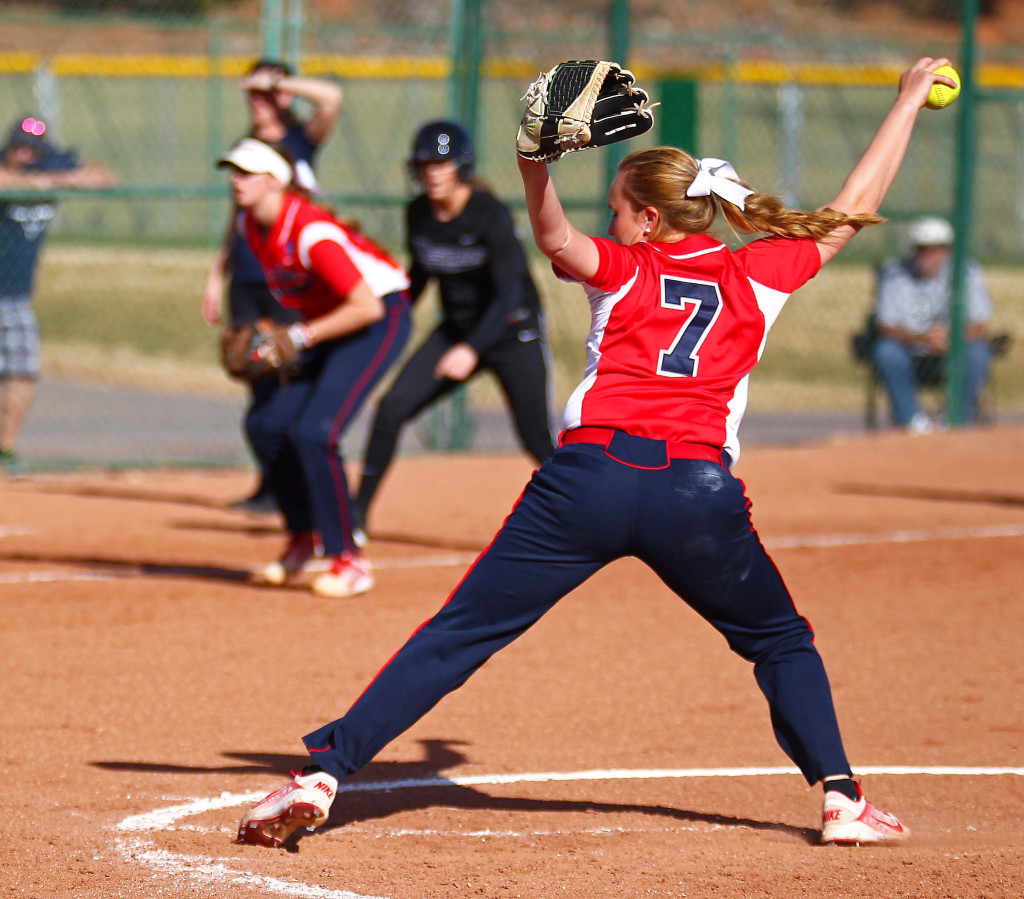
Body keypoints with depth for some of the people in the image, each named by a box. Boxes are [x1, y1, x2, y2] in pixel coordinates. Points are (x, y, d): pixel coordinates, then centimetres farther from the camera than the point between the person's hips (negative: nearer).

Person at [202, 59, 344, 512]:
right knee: (258, 384, 4)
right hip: (245, 282, 5)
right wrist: (216, 275, 17)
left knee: (289, 384, -9)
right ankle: (268, 485, 9)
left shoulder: (300, 142, 0)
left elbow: (331, 97, -18)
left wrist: (277, 81, -12)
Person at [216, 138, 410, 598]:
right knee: (265, 423, 2)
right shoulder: (249, 224, -2)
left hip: (380, 318, -9)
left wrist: (301, 337, -28)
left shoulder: (311, 232, -29)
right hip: (326, 321, 9)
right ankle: (303, 537, 22)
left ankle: (349, 561, -9)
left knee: (313, 432, -20)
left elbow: (367, 307, -31)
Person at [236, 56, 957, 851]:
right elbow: (851, 212, 26)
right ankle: (841, 798, 13)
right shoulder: (758, 276, 15)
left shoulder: (624, 270, 10)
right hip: (698, 491, 1)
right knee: (782, 643, 25)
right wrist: (910, 101, 35)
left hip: (589, 479, -1)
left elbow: (556, 237, -12)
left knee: (456, 637, 1)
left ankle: (320, 776, -6)